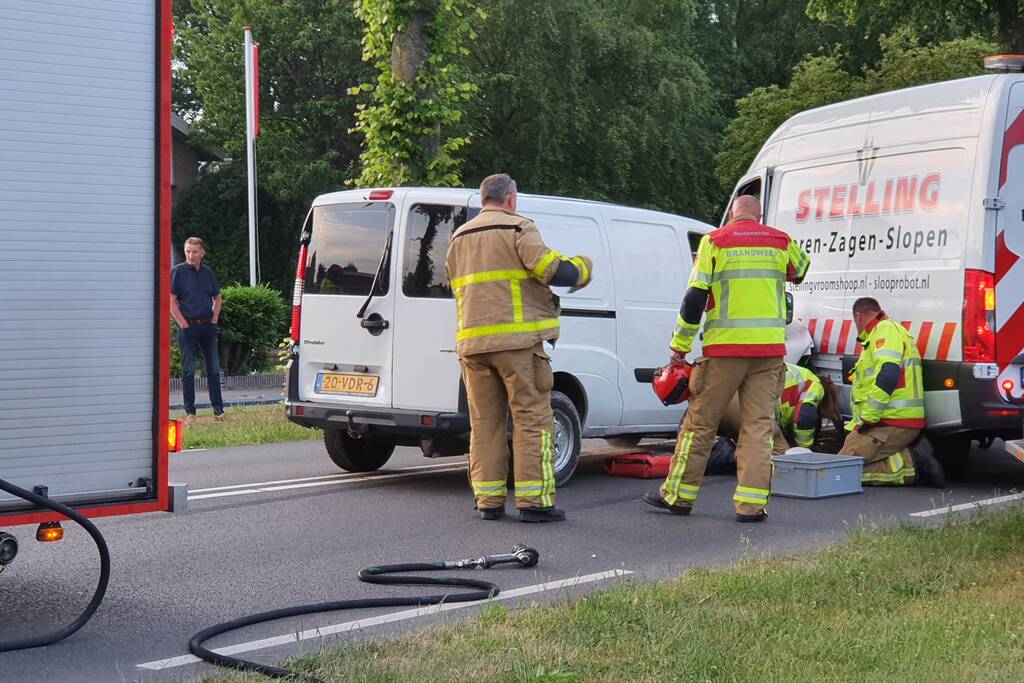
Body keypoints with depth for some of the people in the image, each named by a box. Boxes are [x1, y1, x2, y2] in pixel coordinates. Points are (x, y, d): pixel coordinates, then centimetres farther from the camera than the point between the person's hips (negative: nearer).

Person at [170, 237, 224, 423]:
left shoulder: (207, 273, 10)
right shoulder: (178, 271, -4)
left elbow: (217, 298, 20)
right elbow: (171, 300, -8)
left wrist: (214, 320, 7)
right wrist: (183, 324, -12)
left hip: (208, 326, 4)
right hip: (188, 326, -4)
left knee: (213, 369, 7)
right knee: (188, 371, 1)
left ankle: (218, 410, 13)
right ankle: (190, 412, 6)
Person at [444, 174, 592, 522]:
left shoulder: (459, 238, 20)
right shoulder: (518, 229, -3)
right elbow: (555, 272, -13)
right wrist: (582, 267, 6)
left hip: (472, 343, 6)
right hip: (517, 341, -6)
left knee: (485, 422, 10)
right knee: (532, 419, -2)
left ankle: (488, 500, 10)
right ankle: (534, 501, -5)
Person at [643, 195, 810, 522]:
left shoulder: (715, 241, -1)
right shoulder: (781, 242, 7)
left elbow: (695, 298, -5)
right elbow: (801, 269, 29)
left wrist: (680, 347, 0)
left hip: (725, 349, -2)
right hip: (769, 349, 2)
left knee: (700, 422, 7)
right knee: (759, 425, 6)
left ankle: (678, 495, 14)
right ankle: (751, 504, 2)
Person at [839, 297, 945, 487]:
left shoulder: (886, 330, -6)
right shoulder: (882, 330, 29)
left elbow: (887, 375, -22)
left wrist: (867, 418, -19)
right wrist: (856, 424, 36)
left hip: (892, 425, -11)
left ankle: (913, 463, -17)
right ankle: (914, 456, -2)